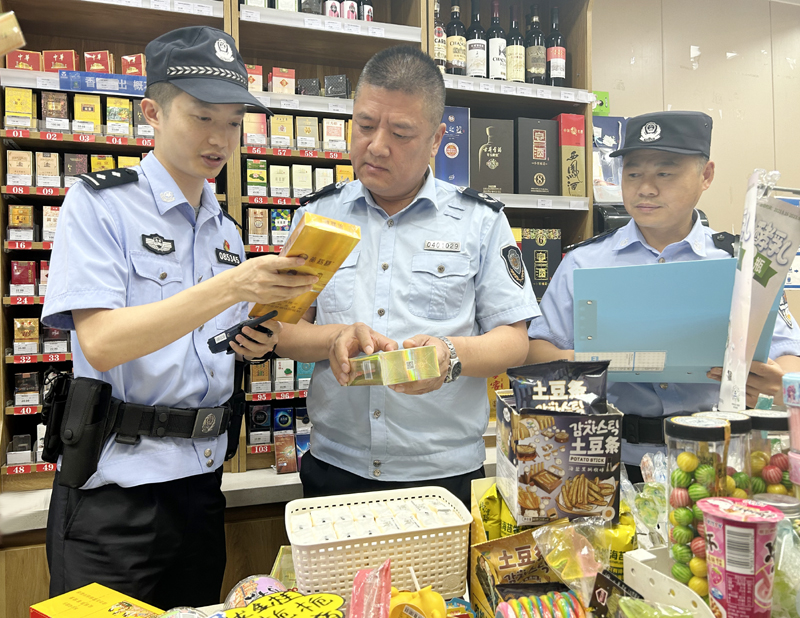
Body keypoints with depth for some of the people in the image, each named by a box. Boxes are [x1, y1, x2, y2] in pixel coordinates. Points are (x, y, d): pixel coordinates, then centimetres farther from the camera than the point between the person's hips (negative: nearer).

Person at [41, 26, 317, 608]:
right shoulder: (99, 204, -8)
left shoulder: (226, 231, 11)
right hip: (114, 489, -5)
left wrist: (252, 343, -4)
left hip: (201, 481, 6)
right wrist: (232, 286, -29)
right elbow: (101, 344, -21)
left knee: (197, 610, 17)